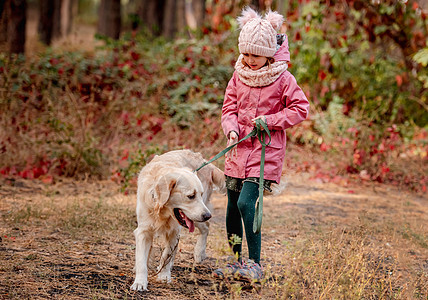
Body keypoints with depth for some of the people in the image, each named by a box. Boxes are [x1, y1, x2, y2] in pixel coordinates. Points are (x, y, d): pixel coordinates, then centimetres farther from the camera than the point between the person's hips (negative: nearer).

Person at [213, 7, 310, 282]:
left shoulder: (283, 79, -8)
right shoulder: (239, 76, 6)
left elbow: (301, 109, -4)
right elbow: (229, 108, 8)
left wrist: (271, 120, -14)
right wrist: (232, 128, -12)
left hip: (266, 151, -5)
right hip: (240, 147, 6)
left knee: (246, 202, -19)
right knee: (233, 206, 9)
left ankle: (255, 264, -9)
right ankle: (235, 260, 24)